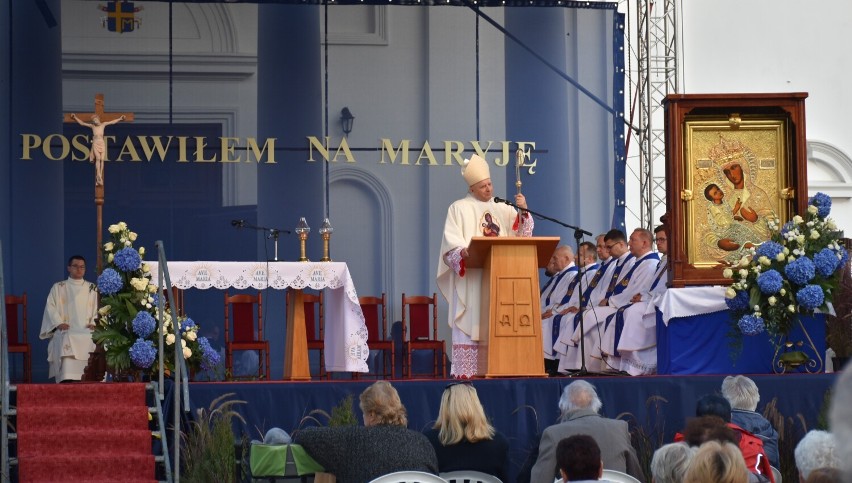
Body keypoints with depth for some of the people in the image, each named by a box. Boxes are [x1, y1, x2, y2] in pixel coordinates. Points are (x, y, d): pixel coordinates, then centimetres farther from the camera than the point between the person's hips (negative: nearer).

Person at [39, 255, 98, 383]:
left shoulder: (92, 289, 22)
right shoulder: (58, 287, 17)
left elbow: (98, 309, 14)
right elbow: (51, 307, 7)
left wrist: (93, 323, -5)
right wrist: (59, 323, -10)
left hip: (86, 331, 1)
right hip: (66, 330, -1)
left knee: (94, 341, -34)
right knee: (67, 341, -37)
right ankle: (68, 380, -43)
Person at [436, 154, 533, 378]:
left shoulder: (502, 208, 19)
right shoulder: (459, 208, 5)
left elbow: (521, 231, 9)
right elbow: (451, 242, -5)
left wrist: (523, 211, -8)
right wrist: (463, 252, -25)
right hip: (470, 277, -4)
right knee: (470, 322, -10)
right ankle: (466, 369, -13)